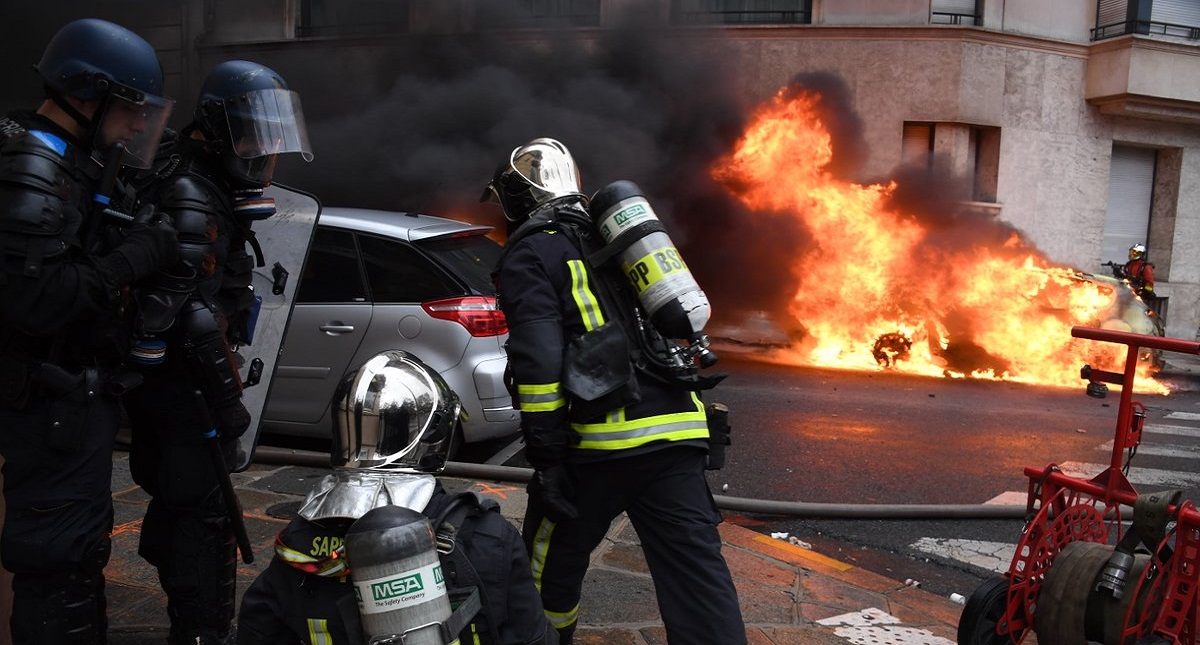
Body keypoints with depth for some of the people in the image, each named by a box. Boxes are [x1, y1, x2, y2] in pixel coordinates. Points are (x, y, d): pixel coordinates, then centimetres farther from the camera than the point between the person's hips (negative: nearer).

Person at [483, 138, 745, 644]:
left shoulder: (528, 254, -2)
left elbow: (540, 362, -14)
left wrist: (545, 459, -12)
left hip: (606, 441, -6)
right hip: (676, 430, 7)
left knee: (553, 560, 16)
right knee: (697, 570, 4)